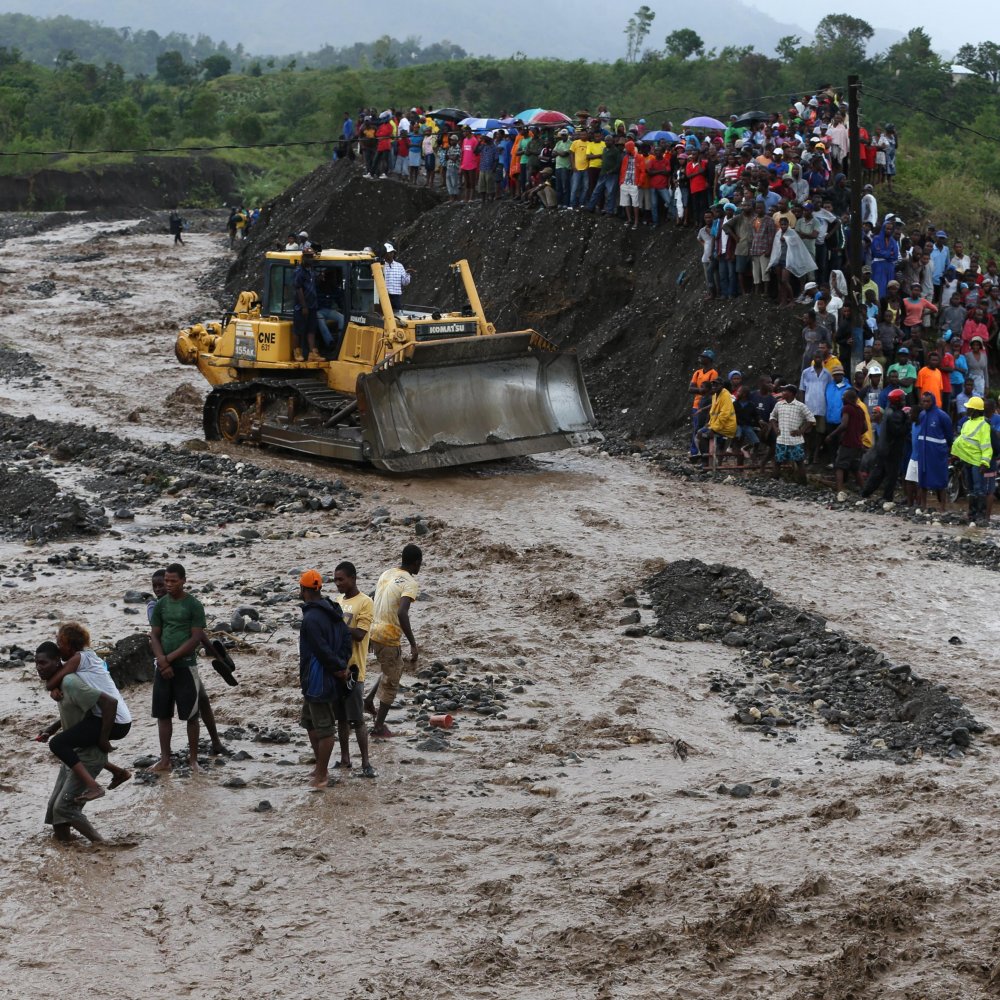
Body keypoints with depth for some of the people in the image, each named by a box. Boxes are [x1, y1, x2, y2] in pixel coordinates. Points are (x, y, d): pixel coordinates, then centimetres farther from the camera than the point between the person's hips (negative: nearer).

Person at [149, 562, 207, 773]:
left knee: (191, 715, 1)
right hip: (163, 667, 4)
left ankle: (193, 759, 10)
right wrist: (162, 661, -11)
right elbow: (154, 635, 6)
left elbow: (196, 638, -10)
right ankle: (165, 759, 13)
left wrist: (170, 658, -12)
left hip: (185, 666, -4)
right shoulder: (161, 605, 8)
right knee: (163, 714, 6)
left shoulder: (193, 605, -5)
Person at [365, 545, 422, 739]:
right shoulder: (410, 584, -16)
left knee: (395, 668, 28)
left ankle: (370, 698, 16)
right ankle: (379, 727, 13)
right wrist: (413, 644, -27)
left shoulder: (386, 574, 9)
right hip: (389, 636, -8)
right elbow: (402, 613, -29)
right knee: (391, 681, 7)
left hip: (373, 631, 8)